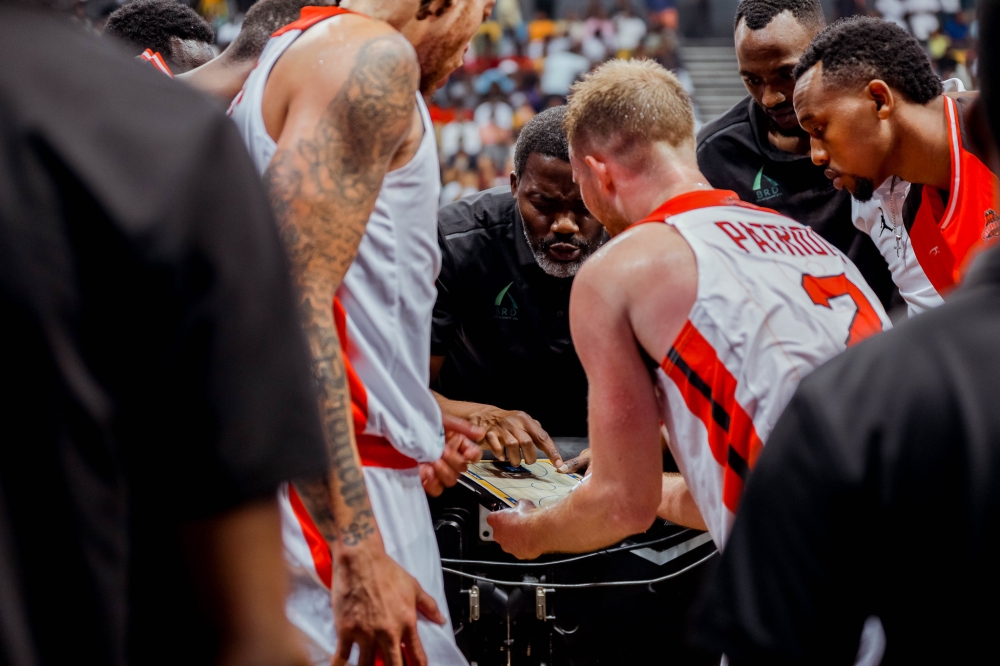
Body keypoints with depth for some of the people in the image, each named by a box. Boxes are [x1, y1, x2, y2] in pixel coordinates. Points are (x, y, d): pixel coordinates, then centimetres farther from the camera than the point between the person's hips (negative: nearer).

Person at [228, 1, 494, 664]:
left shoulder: (282, 60, 22)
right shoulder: (372, 57, -9)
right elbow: (294, 302, -21)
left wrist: (413, 422, 29)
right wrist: (359, 550, -25)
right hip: (338, 498, -10)